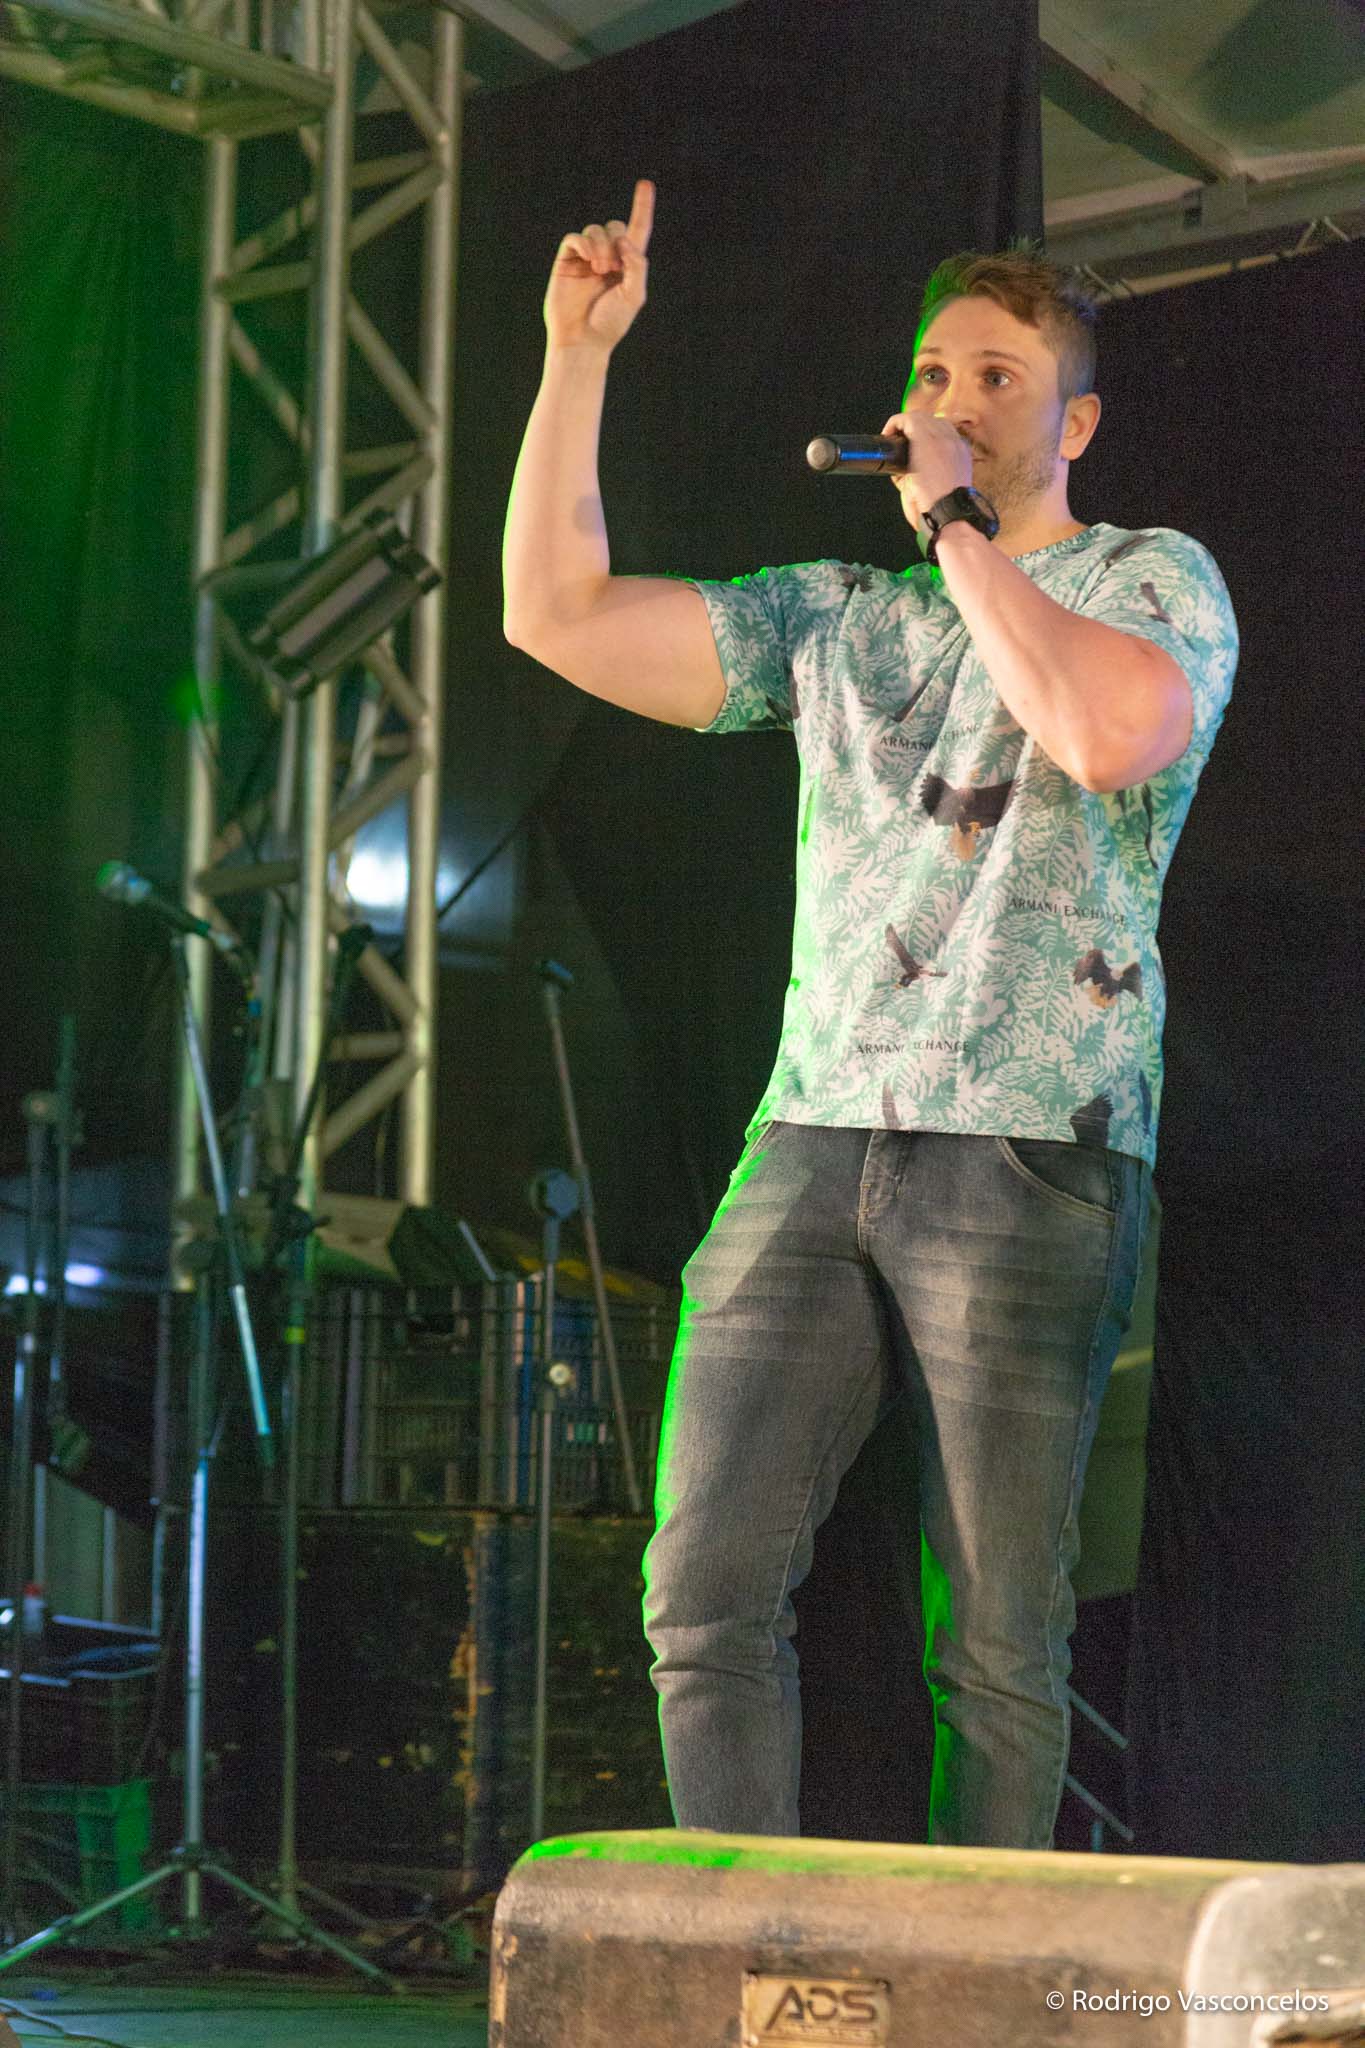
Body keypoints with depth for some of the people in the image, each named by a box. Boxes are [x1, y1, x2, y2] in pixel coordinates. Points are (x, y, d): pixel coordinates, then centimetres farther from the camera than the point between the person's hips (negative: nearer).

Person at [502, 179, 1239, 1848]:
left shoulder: (1154, 579, 7)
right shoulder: (833, 617, 22)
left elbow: (1114, 729, -17)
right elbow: (555, 613, 16)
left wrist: (957, 525, -7)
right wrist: (578, 358, 12)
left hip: (1030, 1159, -5)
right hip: (814, 1142, 5)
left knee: (991, 1644, -3)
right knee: (705, 1597, -4)